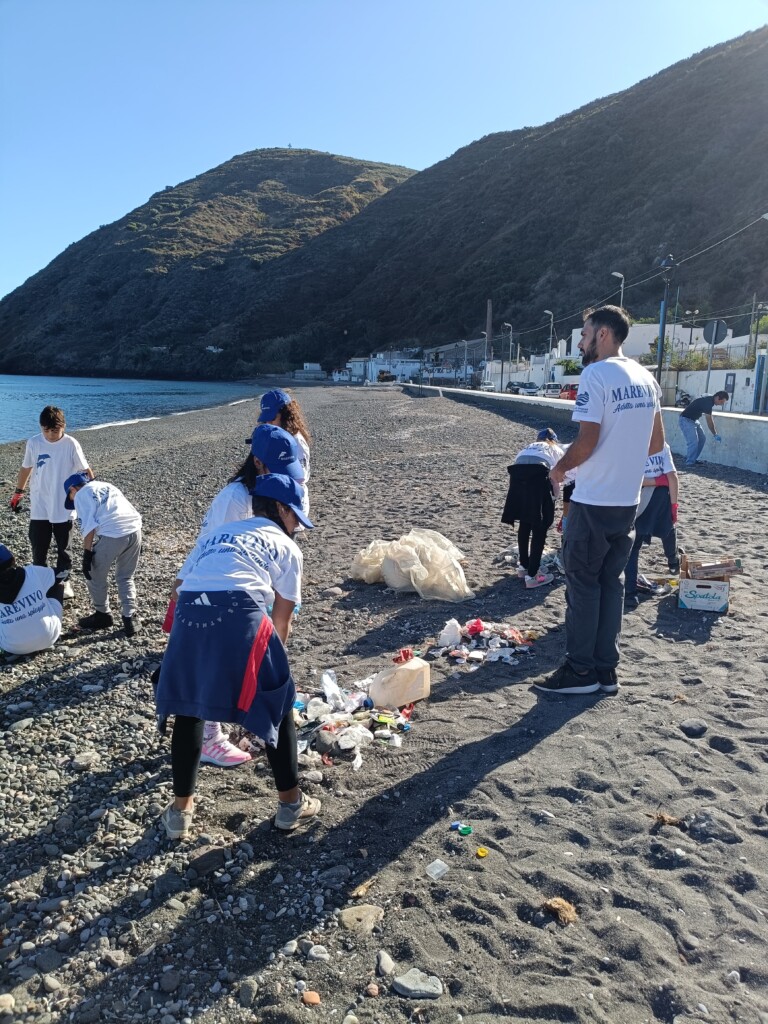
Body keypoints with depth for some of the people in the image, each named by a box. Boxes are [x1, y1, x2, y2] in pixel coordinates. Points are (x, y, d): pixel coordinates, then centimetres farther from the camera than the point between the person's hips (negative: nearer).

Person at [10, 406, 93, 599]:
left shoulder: (71, 444, -11)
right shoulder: (33, 443, -4)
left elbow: (85, 470, -6)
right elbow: (26, 468, 9)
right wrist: (18, 492, 15)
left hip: (64, 508, -1)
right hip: (39, 507, 2)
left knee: (63, 548, 12)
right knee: (38, 547, 7)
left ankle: (64, 580, 28)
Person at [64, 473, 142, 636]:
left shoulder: (80, 495, 12)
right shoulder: (106, 486, 31)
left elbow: (89, 526, -2)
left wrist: (87, 554, -1)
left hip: (112, 535, -6)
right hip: (134, 530, 6)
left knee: (95, 576, 18)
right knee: (125, 577, 22)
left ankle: (103, 615, 32)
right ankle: (130, 618, 15)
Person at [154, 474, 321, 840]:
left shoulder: (215, 533, 33)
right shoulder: (286, 546, 20)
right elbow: (281, 619, 21)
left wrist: (187, 636, 35)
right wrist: (272, 655, 37)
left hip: (189, 615, 4)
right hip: (239, 616, -4)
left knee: (188, 708, 25)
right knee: (277, 707, 17)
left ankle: (180, 810, 33)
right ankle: (291, 804, 29)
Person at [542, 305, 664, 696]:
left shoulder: (596, 374, -14)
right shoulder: (646, 378, 11)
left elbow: (587, 442, -20)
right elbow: (656, 442, 15)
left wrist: (560, 467, -3)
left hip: (593, 502, -7)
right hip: (628, 501, 7)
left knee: (583, 582, 3)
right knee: (611, 582, 12)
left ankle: (581, 670, 10)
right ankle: (606, 670, 19)